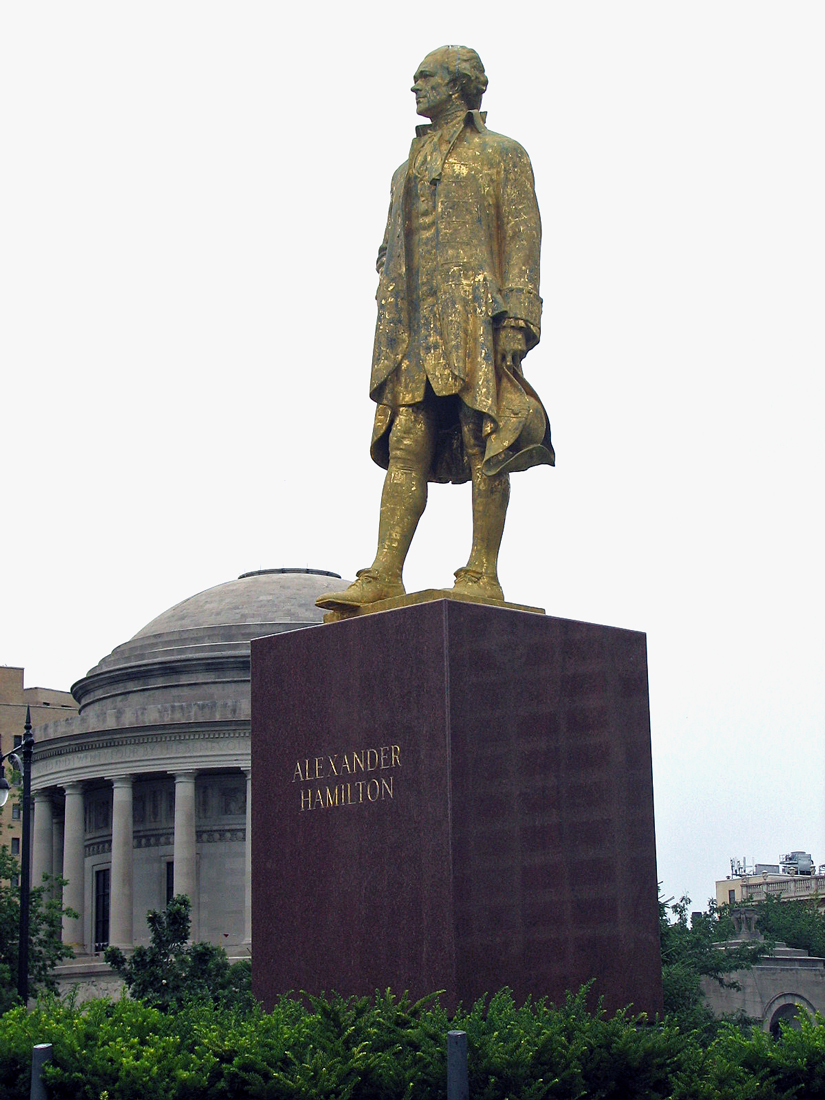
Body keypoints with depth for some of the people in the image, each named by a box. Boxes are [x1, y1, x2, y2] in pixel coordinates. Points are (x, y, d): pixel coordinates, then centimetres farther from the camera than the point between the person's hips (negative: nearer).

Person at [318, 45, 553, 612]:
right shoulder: (410, 169, 28)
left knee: (484, 447, -9)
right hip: (416, 325, 5)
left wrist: (515, 319, -14)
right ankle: (385, 575, -14)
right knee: (406, 446, -6)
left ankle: (483, 575, -8)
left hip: (475, 313, -5)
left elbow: (523, 236, -1)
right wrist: (389, 333, 14)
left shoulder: (502, 154, 10)